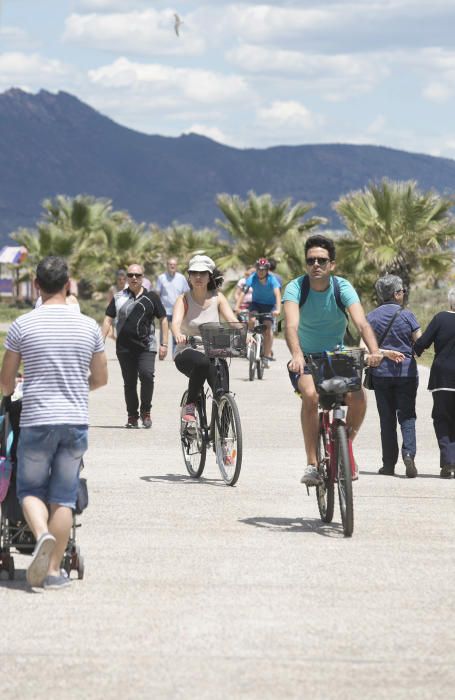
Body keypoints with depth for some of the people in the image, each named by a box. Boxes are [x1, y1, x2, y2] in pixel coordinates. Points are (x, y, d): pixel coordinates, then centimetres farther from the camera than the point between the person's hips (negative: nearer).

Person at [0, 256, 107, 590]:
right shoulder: (89, 326, 2)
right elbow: (100, 378, 10)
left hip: (37, 421, -2)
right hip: (77, 421, 2)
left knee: (30, 488, 11)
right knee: (64, 496, 8)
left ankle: (42, 534, -18)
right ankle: (54, 569, 8)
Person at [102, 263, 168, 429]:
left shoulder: (151, 297, 7)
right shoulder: (119, 297, 9)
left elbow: (163, 319, 10)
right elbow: (108, 320, 10)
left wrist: (164, 344, 3)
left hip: (146, 346, -2)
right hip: (124, 347, 2)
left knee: (147, 375, -20)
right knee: (129, 383, 4)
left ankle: (146, 411, -3)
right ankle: (132, 416, 14)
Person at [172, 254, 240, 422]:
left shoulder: (217, 298, 3)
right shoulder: (184, 299, -4)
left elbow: (232, 320, -9)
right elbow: (176, 321, -22)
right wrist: (178, 334, -46)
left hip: (212, 353, 2)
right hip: (187, 353, -2)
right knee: (202, 362, -37)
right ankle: (189, 406, -20)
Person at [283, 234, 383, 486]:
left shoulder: (343, 288, -13)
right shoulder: (296, 288, -17)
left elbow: (361, 323, -28)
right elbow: (291, 325, -34)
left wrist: (374, 350, -48)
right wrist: (296, 355, -54)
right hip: (306, 360, -2)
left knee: (358, 397, -23)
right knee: (311, 395, -32)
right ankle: (312, 464, -24)